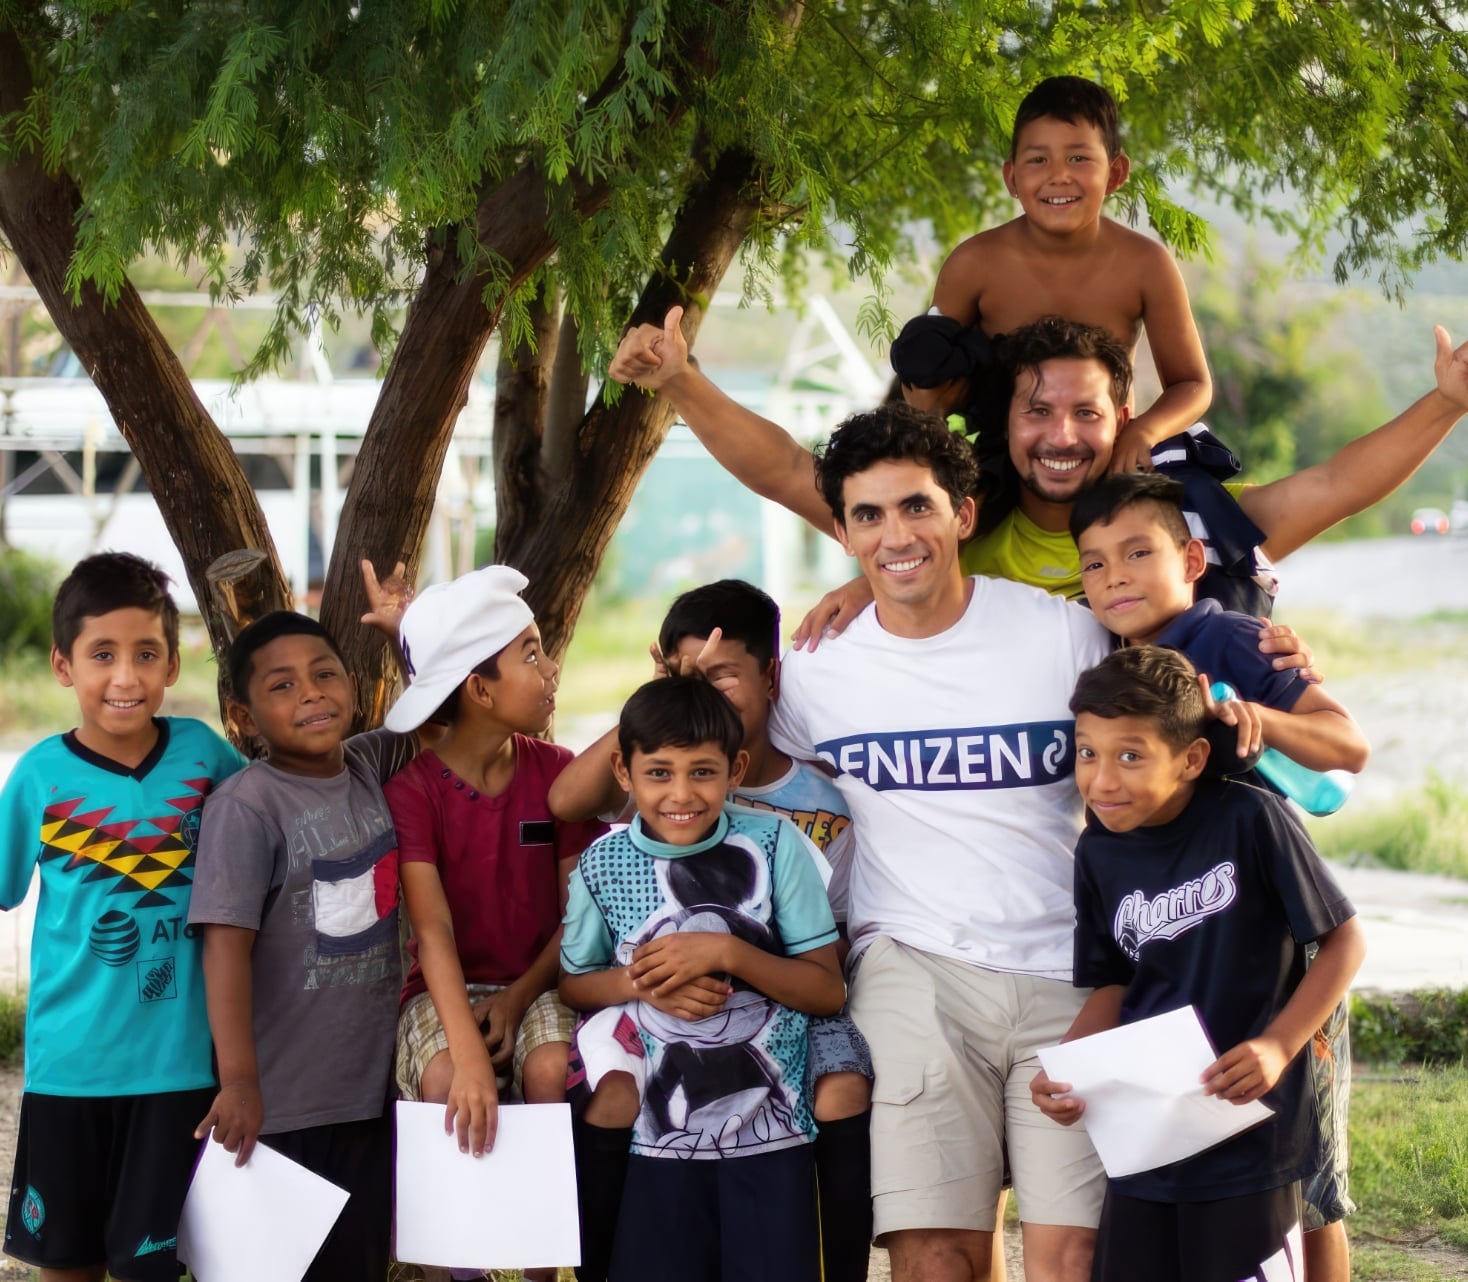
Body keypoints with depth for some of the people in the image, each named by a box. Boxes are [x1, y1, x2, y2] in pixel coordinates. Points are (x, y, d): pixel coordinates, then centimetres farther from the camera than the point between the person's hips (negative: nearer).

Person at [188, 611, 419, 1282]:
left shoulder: (369, 764, 3)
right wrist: (238, 1082, -25)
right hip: (282, 1099, -6)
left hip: (370, 1082, 6)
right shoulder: (246, 806, -16)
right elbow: (226, 945, -20)